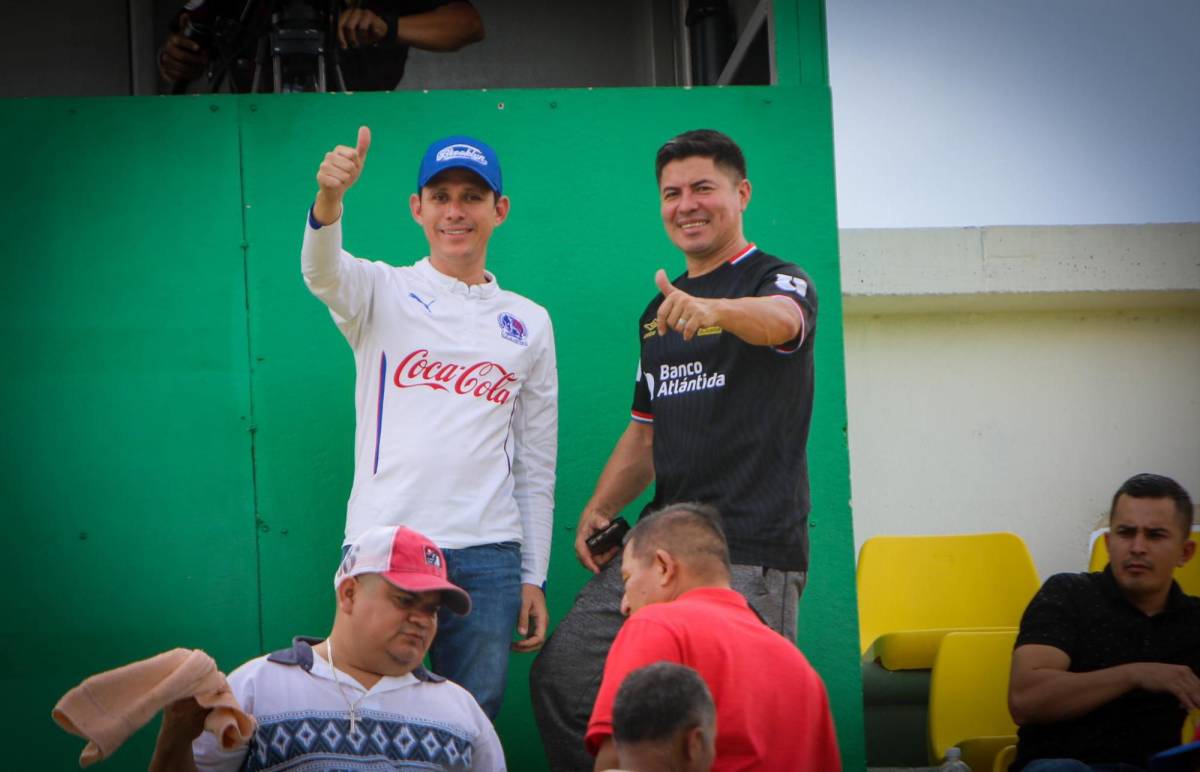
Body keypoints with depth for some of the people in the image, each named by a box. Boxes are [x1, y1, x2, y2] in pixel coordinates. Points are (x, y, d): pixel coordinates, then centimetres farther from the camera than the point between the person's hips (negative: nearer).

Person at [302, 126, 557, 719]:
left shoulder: (529, 324, 12)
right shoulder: (384, 293, 5)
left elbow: (536, 464, 14)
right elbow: (322, 272, -19)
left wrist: (534, 579, 10)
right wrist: (329, 197, -40)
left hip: (487, 556, 2)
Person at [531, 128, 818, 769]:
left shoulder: (778, 280, -2)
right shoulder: (659, 312, 21)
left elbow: (780, 320, -28)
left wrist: (712, 308, -50)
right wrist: (599, 509, 10)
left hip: (751, 552, -7)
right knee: (560, 676, -2)